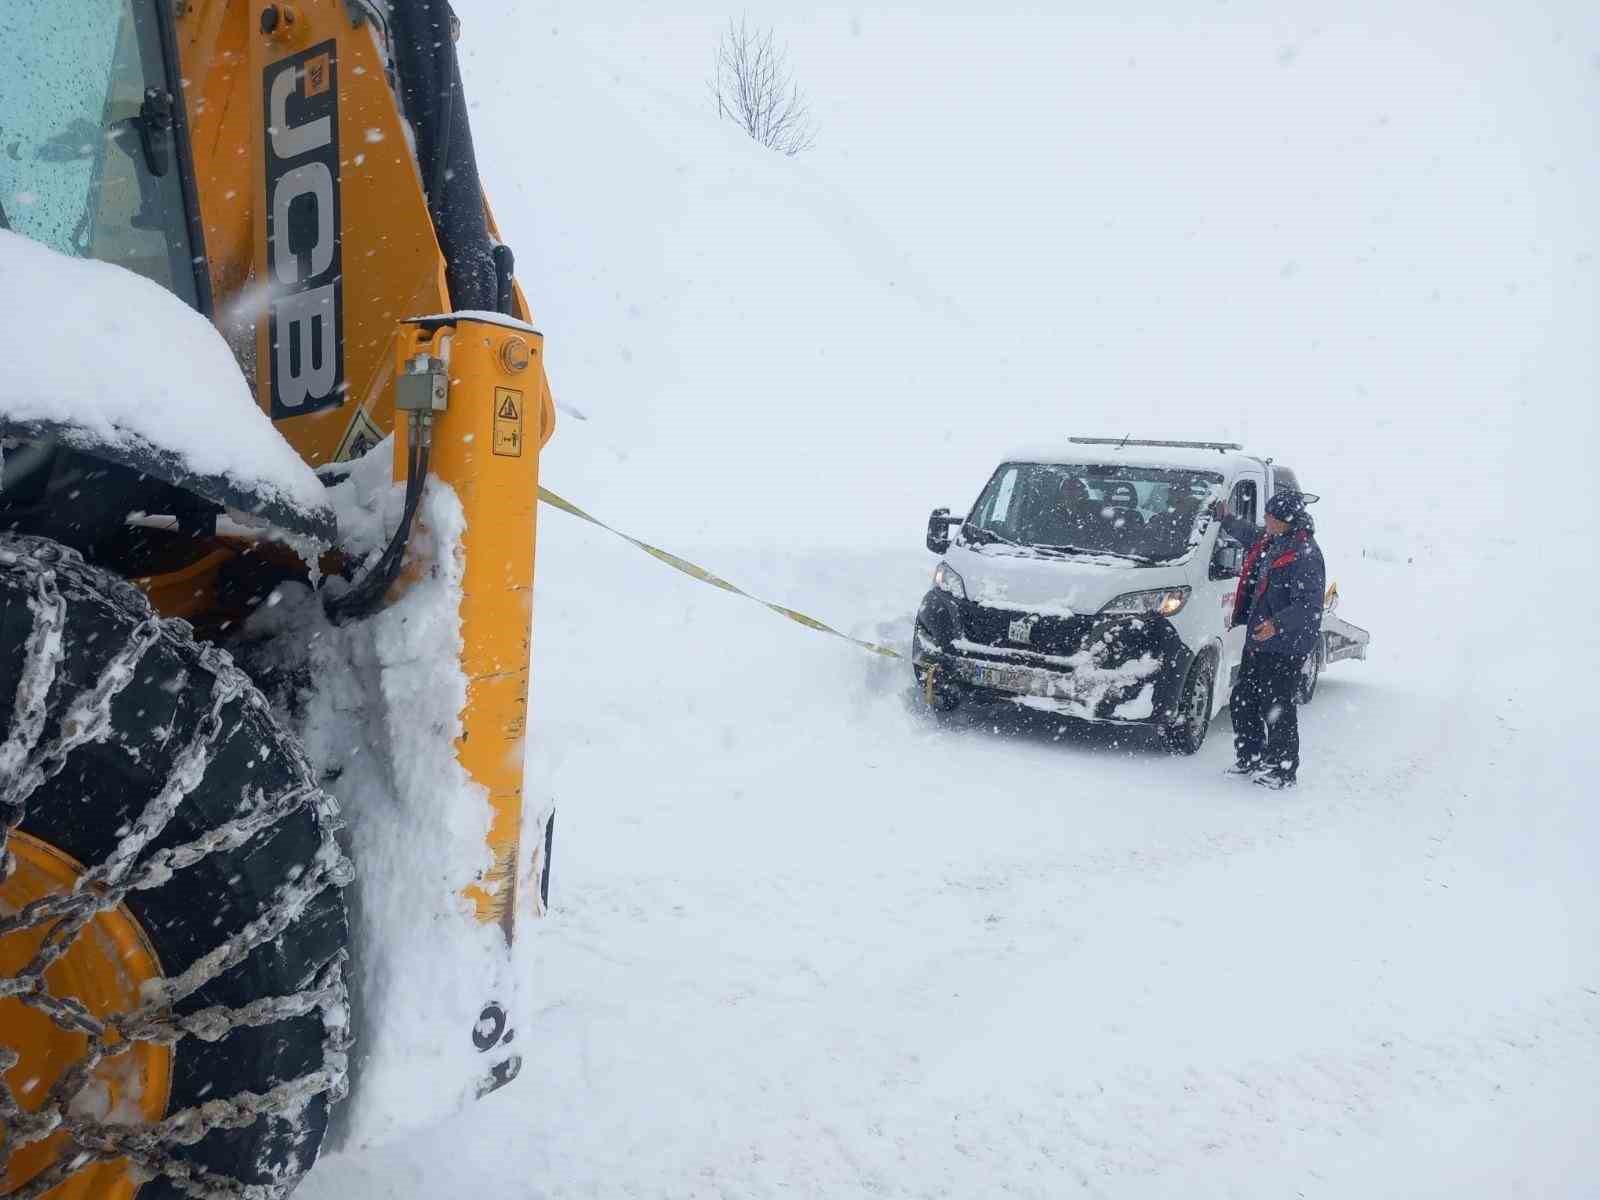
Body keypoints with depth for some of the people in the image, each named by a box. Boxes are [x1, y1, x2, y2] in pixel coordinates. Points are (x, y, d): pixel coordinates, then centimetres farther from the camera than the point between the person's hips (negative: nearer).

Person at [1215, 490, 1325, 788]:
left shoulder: (1305, 553, -19)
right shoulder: (1271, 542, 9)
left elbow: (1309, 605, -24)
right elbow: (1251, 535, 35)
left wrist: (1278, 624, -36)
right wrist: (1227, 520, 40)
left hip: (1285, 648, -10)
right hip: (1258, 642, 10)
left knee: (1278, 709, -2)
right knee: (1242, 701, 17)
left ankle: (1283, 772, 11)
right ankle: (1250, 759, 32)